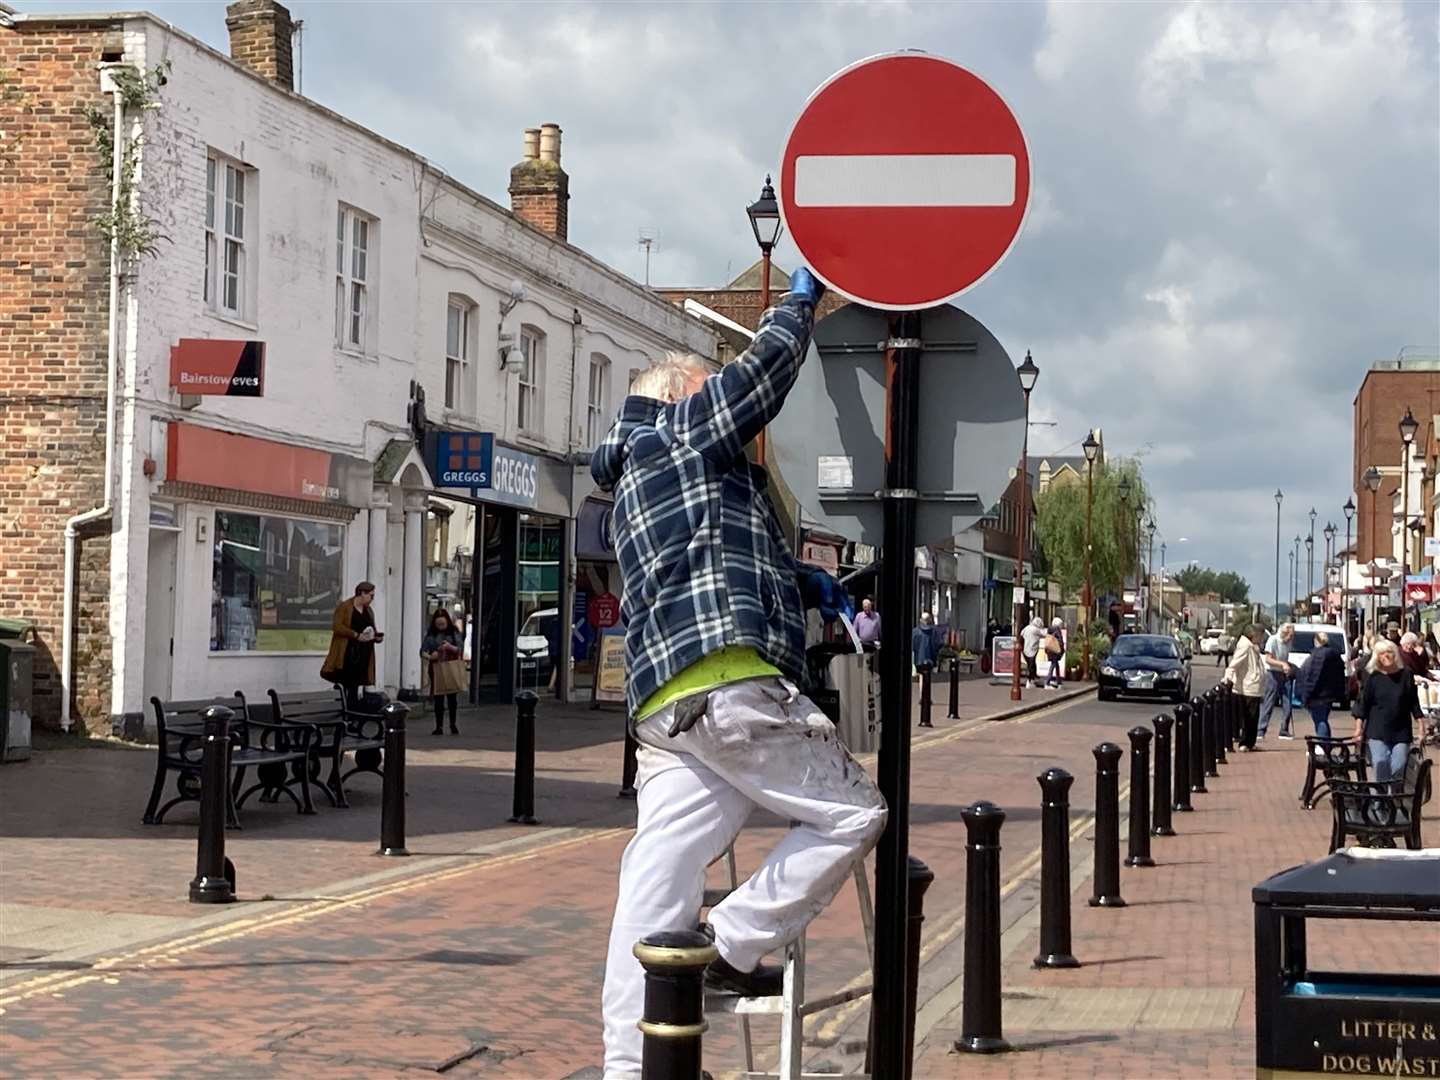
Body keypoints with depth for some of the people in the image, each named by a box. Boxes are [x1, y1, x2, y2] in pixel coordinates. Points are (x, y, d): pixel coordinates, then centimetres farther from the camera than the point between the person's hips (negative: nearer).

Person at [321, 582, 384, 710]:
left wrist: (377, 637, 4)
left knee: (354, 687, 4)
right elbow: (336, 626, -14)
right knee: (345, 684, -11)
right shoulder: (344, 607, -3)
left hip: (363, 656, 6)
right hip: (347, 655, -6)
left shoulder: (369, 610, 18)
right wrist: (356, 635, -20)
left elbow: (372, 630, 27)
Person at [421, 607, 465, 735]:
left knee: (452, 696, 3)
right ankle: (439, 726, 7)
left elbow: (460, 649, -1)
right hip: (437, 668, 0)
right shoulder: (431, 634, 3)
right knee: (438, 698, 1)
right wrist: (429, 657, -21)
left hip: (451, 668, 0)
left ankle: (453, 723, 19)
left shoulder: (454, 632, 2)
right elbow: (423, 651, 0)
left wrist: (450, 647, -21)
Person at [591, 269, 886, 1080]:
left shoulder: (640, 482, 34)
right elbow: (765, 370, 4)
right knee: (853, 812, 0)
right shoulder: (682, 431, 8)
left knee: (656, 891, 2)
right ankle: (735, 947, -3)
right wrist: (803, 299, 21)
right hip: (728, 686, -9)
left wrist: (803, 585, 26)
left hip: (663, 704, 9)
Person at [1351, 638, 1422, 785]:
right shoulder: (1372, 678, 2)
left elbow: (1414, 703, 9)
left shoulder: (1406, 675, 4)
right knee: (1380, 765, -13)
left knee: (1398, 769, -7)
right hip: (1377, 732, -1)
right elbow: (1362, 703, 4)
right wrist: (1359, 727, -3)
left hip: (1401, 731, 1)